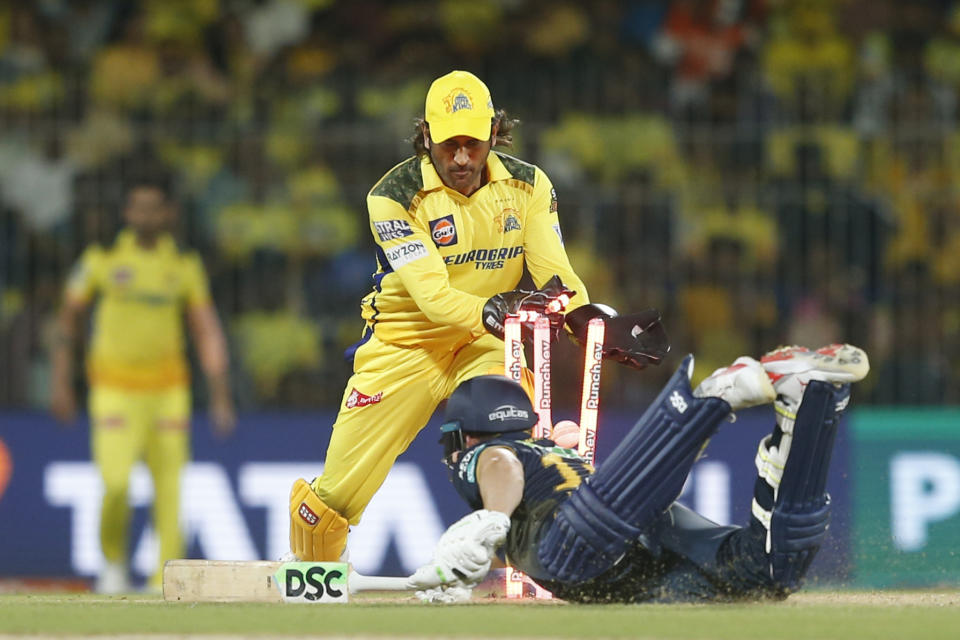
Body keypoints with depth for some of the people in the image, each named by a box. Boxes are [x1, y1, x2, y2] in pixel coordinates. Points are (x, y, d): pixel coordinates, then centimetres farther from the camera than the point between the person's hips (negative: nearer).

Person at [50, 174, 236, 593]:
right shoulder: (102, 260, -1)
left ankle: (166, 578, 5)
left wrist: (220, 398, -1)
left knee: (169, 487, -3)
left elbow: (207, 333, 5)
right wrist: (60, 383, 3)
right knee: (115, 483, -13)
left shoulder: (184, 266, 5)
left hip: (168, 389, 2)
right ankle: (113, 563, 11)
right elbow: (68, 318, 7)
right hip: (114, 387, -2)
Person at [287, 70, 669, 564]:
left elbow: (556, 274, -12)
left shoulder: (527, 186, -7)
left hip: (483, 346, 2)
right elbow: (433, 296, -27)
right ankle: (312, 569, 31)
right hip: (405, 345, -2)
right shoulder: (394, 197, -19)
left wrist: (597, 323, -33)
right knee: (338, 491, -1)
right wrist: (492, 312, -46)